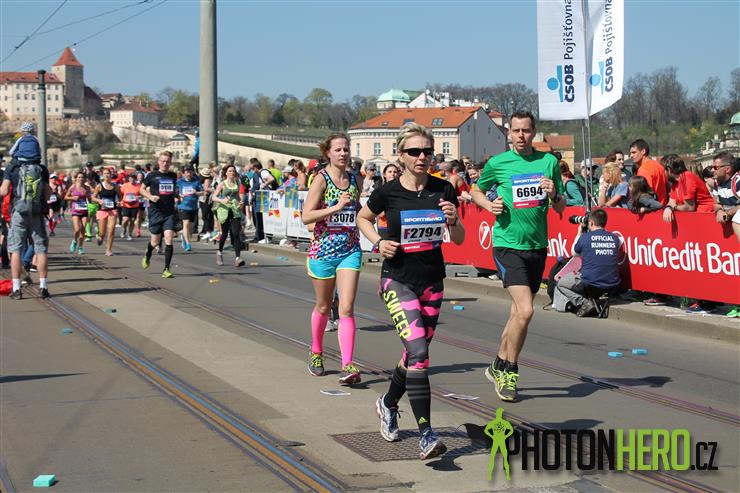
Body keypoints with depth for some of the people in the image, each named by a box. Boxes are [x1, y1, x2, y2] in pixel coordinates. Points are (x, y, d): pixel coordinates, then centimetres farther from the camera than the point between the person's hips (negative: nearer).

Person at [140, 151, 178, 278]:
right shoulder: (152, 175, 0)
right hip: (156, 212, -1)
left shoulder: (173, 176, 9)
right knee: (155, 241, 6)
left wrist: (177, 195, 7)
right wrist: (150, 196, -9)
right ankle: (147, 256, 42)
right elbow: (142, 189, 8)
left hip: (170, 212, 2)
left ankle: (166, 269, -6)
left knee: (169, 239, -12)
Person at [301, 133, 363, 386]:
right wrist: (336, 207, -23)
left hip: (350, 249, 3)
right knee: (323, 306, 14)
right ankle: (316, 352, 38)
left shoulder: (355, 179, 8)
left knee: (347, 308, -10)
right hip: (323, 249, -3)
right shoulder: (321, 178, -7)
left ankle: (347, 365, -15)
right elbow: (306, 216, -15)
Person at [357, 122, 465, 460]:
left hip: (432, 280, 4)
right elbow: (363, 218, 12)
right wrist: (379, 242, -4)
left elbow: (458, 240, 4)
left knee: (416, 352, 14)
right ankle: (426, 434, -20)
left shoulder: (443, 190, -2)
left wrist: (453, 221, -17)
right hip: (397, 279, -4)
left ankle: (388, 404, 43)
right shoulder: (388, 192, -7)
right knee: (418, 350, -20)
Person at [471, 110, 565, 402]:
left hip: (537, 246, 4)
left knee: (519, 312, 11)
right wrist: (489, 205, -4)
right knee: (525, 310, -17)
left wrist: (554, 194, -11)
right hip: (507, 244, -4)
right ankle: (508, 369, 0)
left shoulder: (549, 162, 5)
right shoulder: (497, 163, -1)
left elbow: (561, 208, 11)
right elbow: (477, 191, 16)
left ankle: (500, 367, 28)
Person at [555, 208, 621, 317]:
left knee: (560, 284, 18)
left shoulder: (585, 237, -9)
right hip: (612, 285, 6)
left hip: (590, 283, -6)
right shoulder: (615, 238, 1)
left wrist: (579, 234, 25)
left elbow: (575, 253, 11)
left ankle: (584, 303, -3)